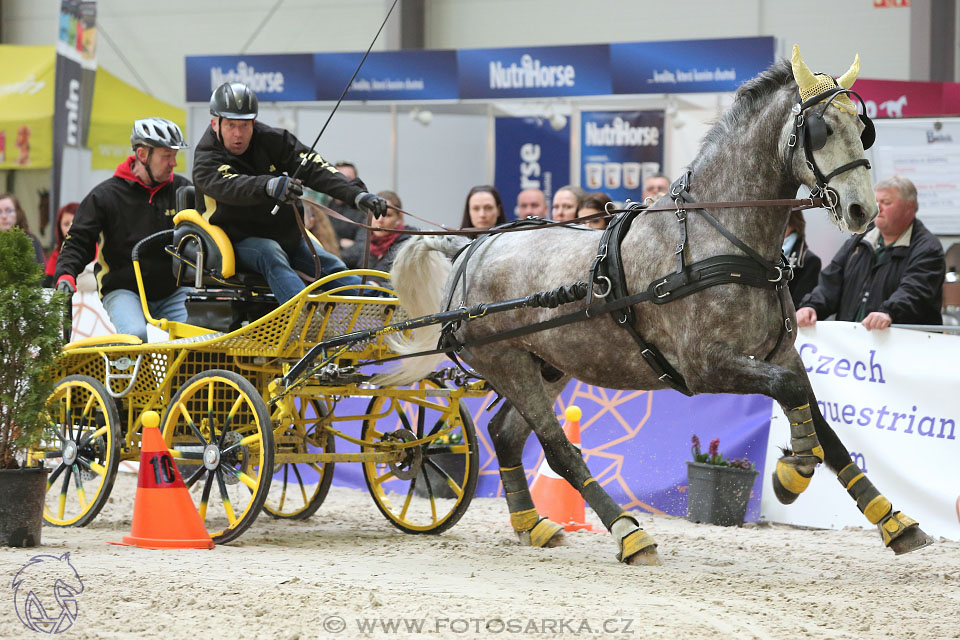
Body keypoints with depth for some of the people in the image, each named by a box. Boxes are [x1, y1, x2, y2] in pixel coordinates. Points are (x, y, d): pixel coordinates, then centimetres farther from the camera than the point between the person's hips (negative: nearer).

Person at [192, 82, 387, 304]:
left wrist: (357, 195, -27)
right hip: (240, 242, -5)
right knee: (271, 254, -34)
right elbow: (229, 187, -36)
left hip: (286, 235, 5)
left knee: (329, 264, -13)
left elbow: (312, 169, -11)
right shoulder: (205, 161, -13)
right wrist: (269, 186, -58)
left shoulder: (272, 140, -1)